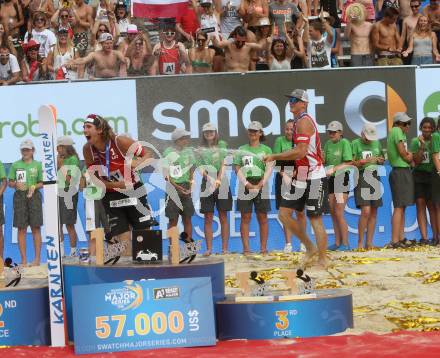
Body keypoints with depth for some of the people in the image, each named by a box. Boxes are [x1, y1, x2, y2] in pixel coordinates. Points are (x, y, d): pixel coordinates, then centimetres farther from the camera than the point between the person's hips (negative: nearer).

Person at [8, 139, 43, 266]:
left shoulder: (37, 165, 5)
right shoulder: (15, 165, 7)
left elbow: (42, 183, 7)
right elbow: (10, 183, 8)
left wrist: (34, 186, -12)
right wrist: (16, 184, -13)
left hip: (34, 196, -1)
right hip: (19, 196, 1)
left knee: (36, 228, 0)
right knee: (21, 228, 1)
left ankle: (37, 258, 2)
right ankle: (23, 259, 5)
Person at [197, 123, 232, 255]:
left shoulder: (221, 145, 7)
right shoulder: (200, 150, 8)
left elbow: (224, 164, 0)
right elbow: (200, 167, 1)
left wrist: (219, 179, -13)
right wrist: (206, 175, -20)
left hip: (222, 183, 0)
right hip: (207, 183, 0)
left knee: (223, 217, 2)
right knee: (208, 218, 0)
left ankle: (225, 248, 3)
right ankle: (209, 248, 2)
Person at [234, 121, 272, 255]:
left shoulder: (266, 150, 8)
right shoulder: (241, 149, 11)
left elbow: (269, 169, -1)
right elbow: (237, 169, 4)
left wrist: (260, 184, -13)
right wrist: (246, 183, -10)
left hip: (261, 185, -1)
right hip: (245, 186, 1)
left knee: (262, 218, 0)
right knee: (245, 217, -2)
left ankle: (263, 248, 2)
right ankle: (246, 248, -1)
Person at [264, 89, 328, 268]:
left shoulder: (304, 121, -14)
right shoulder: (299, 122, 16)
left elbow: (300, 152, -24)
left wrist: (274, 157, -18)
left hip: (314, 178, -10)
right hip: (300, 178, 10)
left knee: (315, 219, -5)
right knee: (284, 213, 6)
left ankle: (322, 260, 2)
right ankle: (310, 248, 15)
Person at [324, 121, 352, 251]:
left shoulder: (344, 143, -7)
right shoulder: (328, 144, 11)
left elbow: (348, 163, -13)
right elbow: (324, 161, 11)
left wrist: (334, 169, -22)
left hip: (341, 178, -6)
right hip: (330, 180, 7)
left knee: (339, 214, -10)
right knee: (333, 213, 7)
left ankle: (345, 243, -5)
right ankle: (337, 242, 12)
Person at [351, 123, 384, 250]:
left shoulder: (377, 143, 14)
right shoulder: (355, 143, -1)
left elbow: (382, 160, 23)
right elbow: (351, 163, -5)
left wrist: (379, 160, 0)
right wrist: (364, 161, -19)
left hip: (374, 177, 6)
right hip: (362, 177, -5)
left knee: (373, 212, 2)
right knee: (366, 211, -16)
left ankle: (369, 243, 7)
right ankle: (360, 242, -7)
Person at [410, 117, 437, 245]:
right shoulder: (415, 141, 4)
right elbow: (416, 161, -4)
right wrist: (422, 146, -13)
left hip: (432, 176, 0)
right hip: (419, 176, 0)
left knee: (432, 206, -3)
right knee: (420, 205, -4)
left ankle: (435, 236, -3)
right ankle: (424, 237, -6)